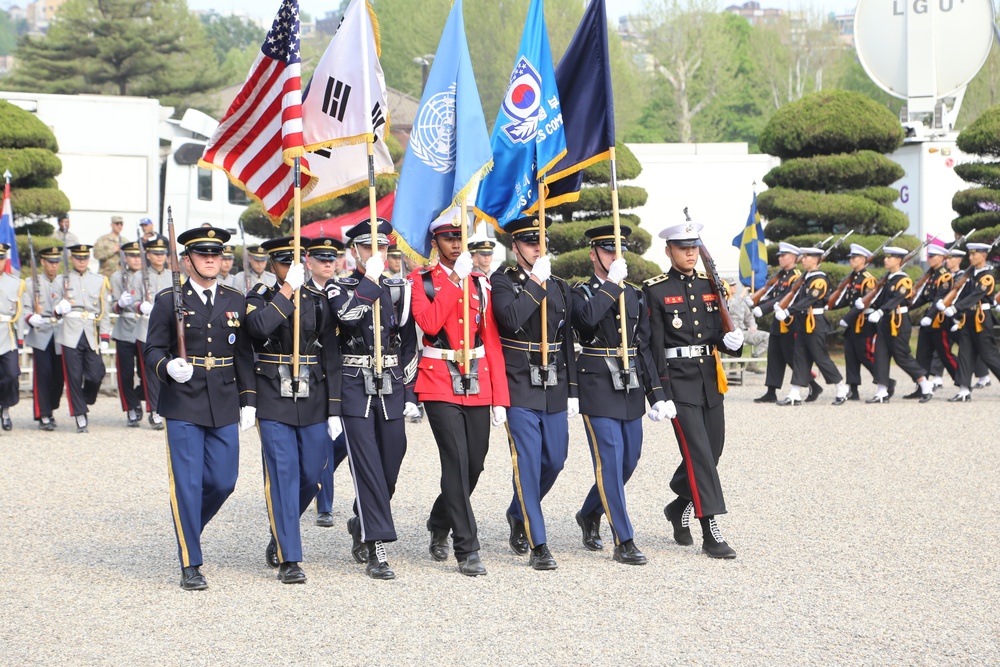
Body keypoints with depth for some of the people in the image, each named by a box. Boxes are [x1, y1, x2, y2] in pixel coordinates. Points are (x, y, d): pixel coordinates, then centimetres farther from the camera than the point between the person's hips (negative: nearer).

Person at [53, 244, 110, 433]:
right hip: (71, 335, -1)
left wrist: (105, 338, 2)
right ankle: (80, 417, 3)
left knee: (96, 375, -6)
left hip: (92, 335, 1)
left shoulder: (100, 281, 12)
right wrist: (59, 309, -13)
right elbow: (56, 308, 12)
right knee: (74, 376, -4)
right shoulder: (63, 280, 9)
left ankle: (85, 401, 22)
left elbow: (105, 312, 10)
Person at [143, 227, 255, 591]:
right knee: (187, 484, -4)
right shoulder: (169, 300, 0)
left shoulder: (236, 301, 9)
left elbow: (244, 355, 12)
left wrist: (248, 401, 6)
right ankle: (190, 565, 4)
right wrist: (169, 367, -22)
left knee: (223, 481, 2)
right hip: (183, 405, -3)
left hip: (225, 407, 3)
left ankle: (189, 528, 32)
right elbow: (153, 349, -1)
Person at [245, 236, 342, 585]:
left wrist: (334, 409, 2)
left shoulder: (319, 301, 8)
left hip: (313, 402, 3)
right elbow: (258, 327, -23)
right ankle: (288, 559, -5)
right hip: (274, 402, -3)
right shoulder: (260, 297, 2)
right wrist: (287, 289, -21)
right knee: (283, 476, -7)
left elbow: (331, 357, 7)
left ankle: (280, 538, 32)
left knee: (311, 476, 7)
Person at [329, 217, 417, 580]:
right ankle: (376, 549, -9)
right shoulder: (340, 289, 2)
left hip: (390, 388, 4)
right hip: (355, 388, -4)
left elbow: (409, 345, 12)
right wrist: (370, 279, -18)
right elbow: (348, 317, -22)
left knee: (390, 465, 7)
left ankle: (362, 525, 32)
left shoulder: (398, 290, 11)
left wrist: (410, 392, 8)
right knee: (368, 466, -9)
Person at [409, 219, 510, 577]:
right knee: (457, 463, -12)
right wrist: (455, 279, -18)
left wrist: (500, 397, 2)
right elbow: (429, 323, -19)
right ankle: (467, 550, -7)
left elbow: (492, 342, 7)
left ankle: (439, 524, 35)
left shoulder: (481, 283, 10)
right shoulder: (421, 280, -1)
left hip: (478, 385, 4)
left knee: (475, 464, 9)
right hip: (440, 385, -4)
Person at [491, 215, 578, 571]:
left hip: (554, 391, 6)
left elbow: (567, 341, 15)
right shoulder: (502, 281, -4)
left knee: (554, 461, 10)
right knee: (528, 464, -7)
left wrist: (572, 391, 12)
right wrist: (536, 282, -20)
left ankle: (518, 513, 35)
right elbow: (511, 320, -24)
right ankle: (538, 547, -4)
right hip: (519, 390, -6)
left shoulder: (559, 287, 13)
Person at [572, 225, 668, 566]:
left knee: (628, 461, 11)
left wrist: (656, 393, 8)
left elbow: (644, 346, 13)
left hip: (631, 389, 6)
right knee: (610, 463, -9)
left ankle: (589, 514, 34)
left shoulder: (634, 295, 13)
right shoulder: (582, 292, -2)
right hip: (598, 389, -6)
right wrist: (612, 282, -20)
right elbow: (588, 319, -26)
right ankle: (624, 543, -7)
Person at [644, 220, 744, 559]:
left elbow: (720, 335, 14)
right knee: (699, 454, -11)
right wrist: (662, 395, -13)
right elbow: (654, 347, -8)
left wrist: (732, 341, -11)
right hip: (679, 381, -6)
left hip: (710, 381, 6)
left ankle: (679, 507, 35)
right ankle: (711, 533, -10)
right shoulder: (656, 290, -5)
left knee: (712, 452, 11)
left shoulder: (710, 286, 11)